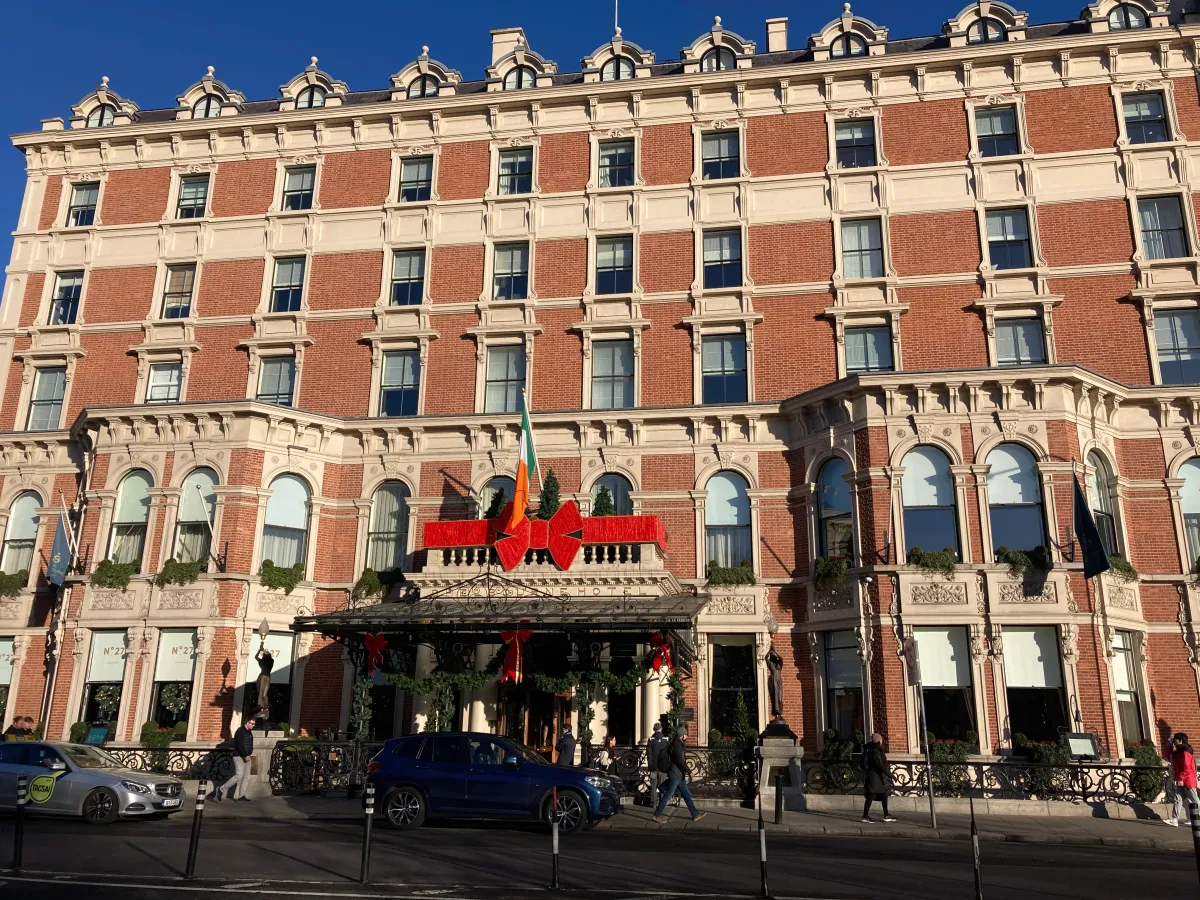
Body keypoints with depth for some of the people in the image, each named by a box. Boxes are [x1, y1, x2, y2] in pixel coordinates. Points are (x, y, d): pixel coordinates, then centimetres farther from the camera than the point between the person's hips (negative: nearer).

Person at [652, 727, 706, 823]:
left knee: (687, 795, 11)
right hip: (675, 776, -10)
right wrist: (689, 771, -18)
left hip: (680, 776, 10)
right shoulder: (677, 746, -18)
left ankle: (695, 814, 16)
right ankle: (657, 815, 5)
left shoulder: (679, 745, 13)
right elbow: (680, 761, -24)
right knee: (668, 795, -3)